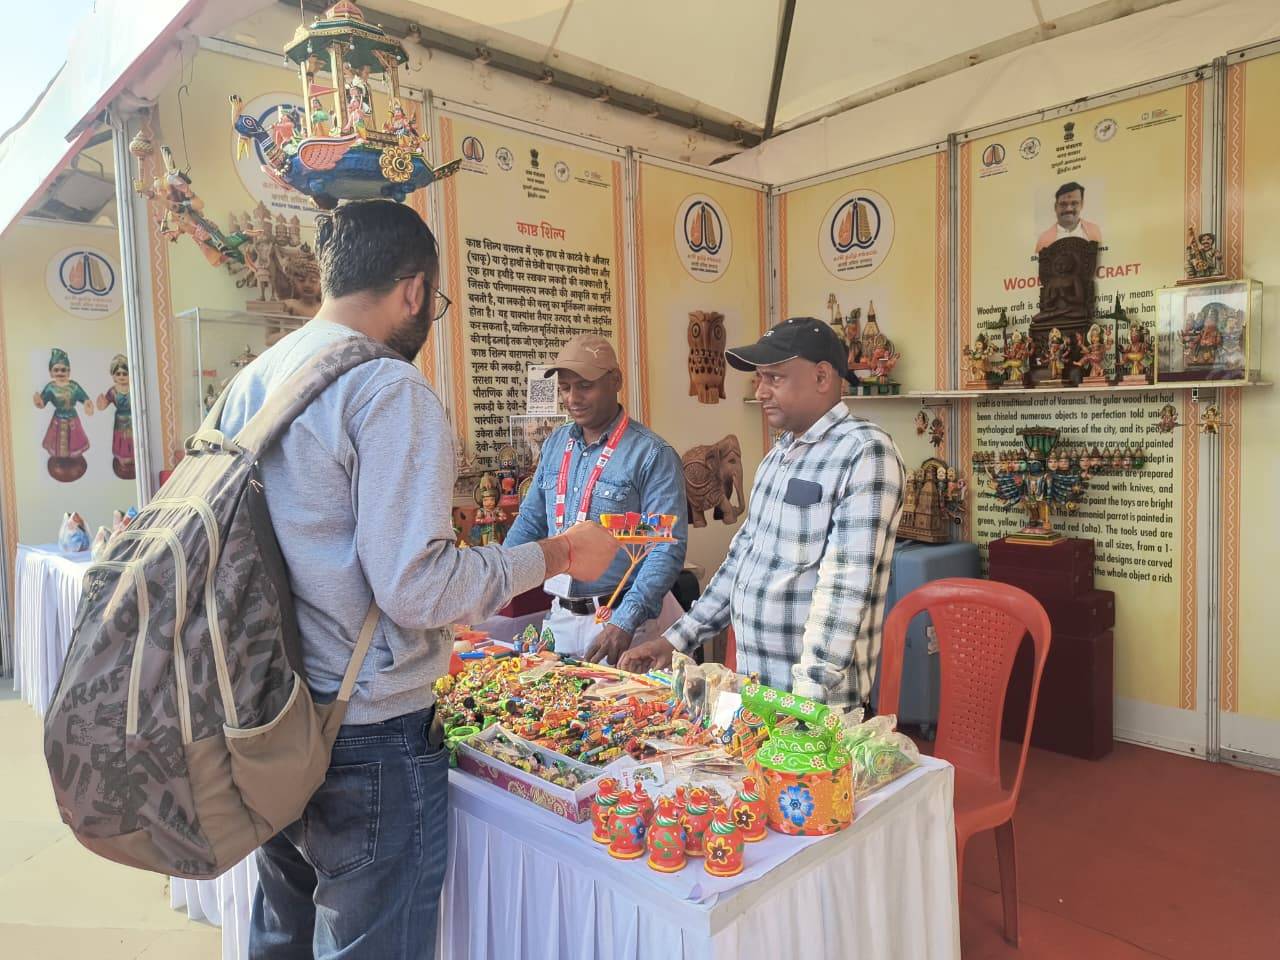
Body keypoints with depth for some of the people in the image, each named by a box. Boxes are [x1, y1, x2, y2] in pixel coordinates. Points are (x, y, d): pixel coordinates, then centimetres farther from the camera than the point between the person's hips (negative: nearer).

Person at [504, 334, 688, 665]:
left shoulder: (653, 455, -13)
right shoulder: (555, 445, 6)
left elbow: (667, 549, -19)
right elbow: (530, 523, 13)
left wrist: (625, 623, -26)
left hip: (622, 618, -5)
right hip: (561, 616, 6)